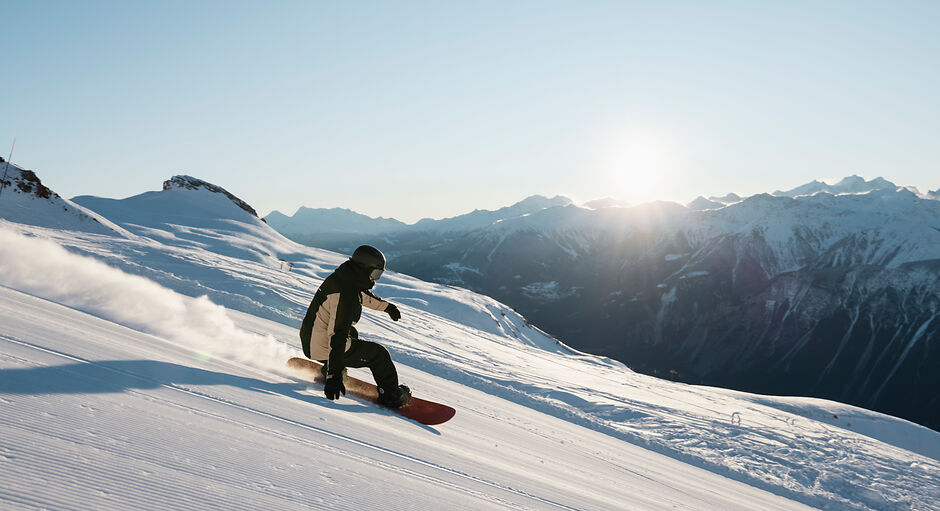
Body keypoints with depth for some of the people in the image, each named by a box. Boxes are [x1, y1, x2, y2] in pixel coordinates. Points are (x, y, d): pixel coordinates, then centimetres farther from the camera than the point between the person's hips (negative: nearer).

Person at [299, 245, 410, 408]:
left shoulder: (341, 276, 3)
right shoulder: (345, 295, -28)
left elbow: (364, 295, 25)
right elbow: (337, 335, -34)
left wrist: (386, 306, 37)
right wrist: (334, 375, -37)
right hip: (325, 350, -10)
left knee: (352, 333, 37)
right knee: (379, 354, 3)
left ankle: (328, 371, 39)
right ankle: (392, 396, 16)